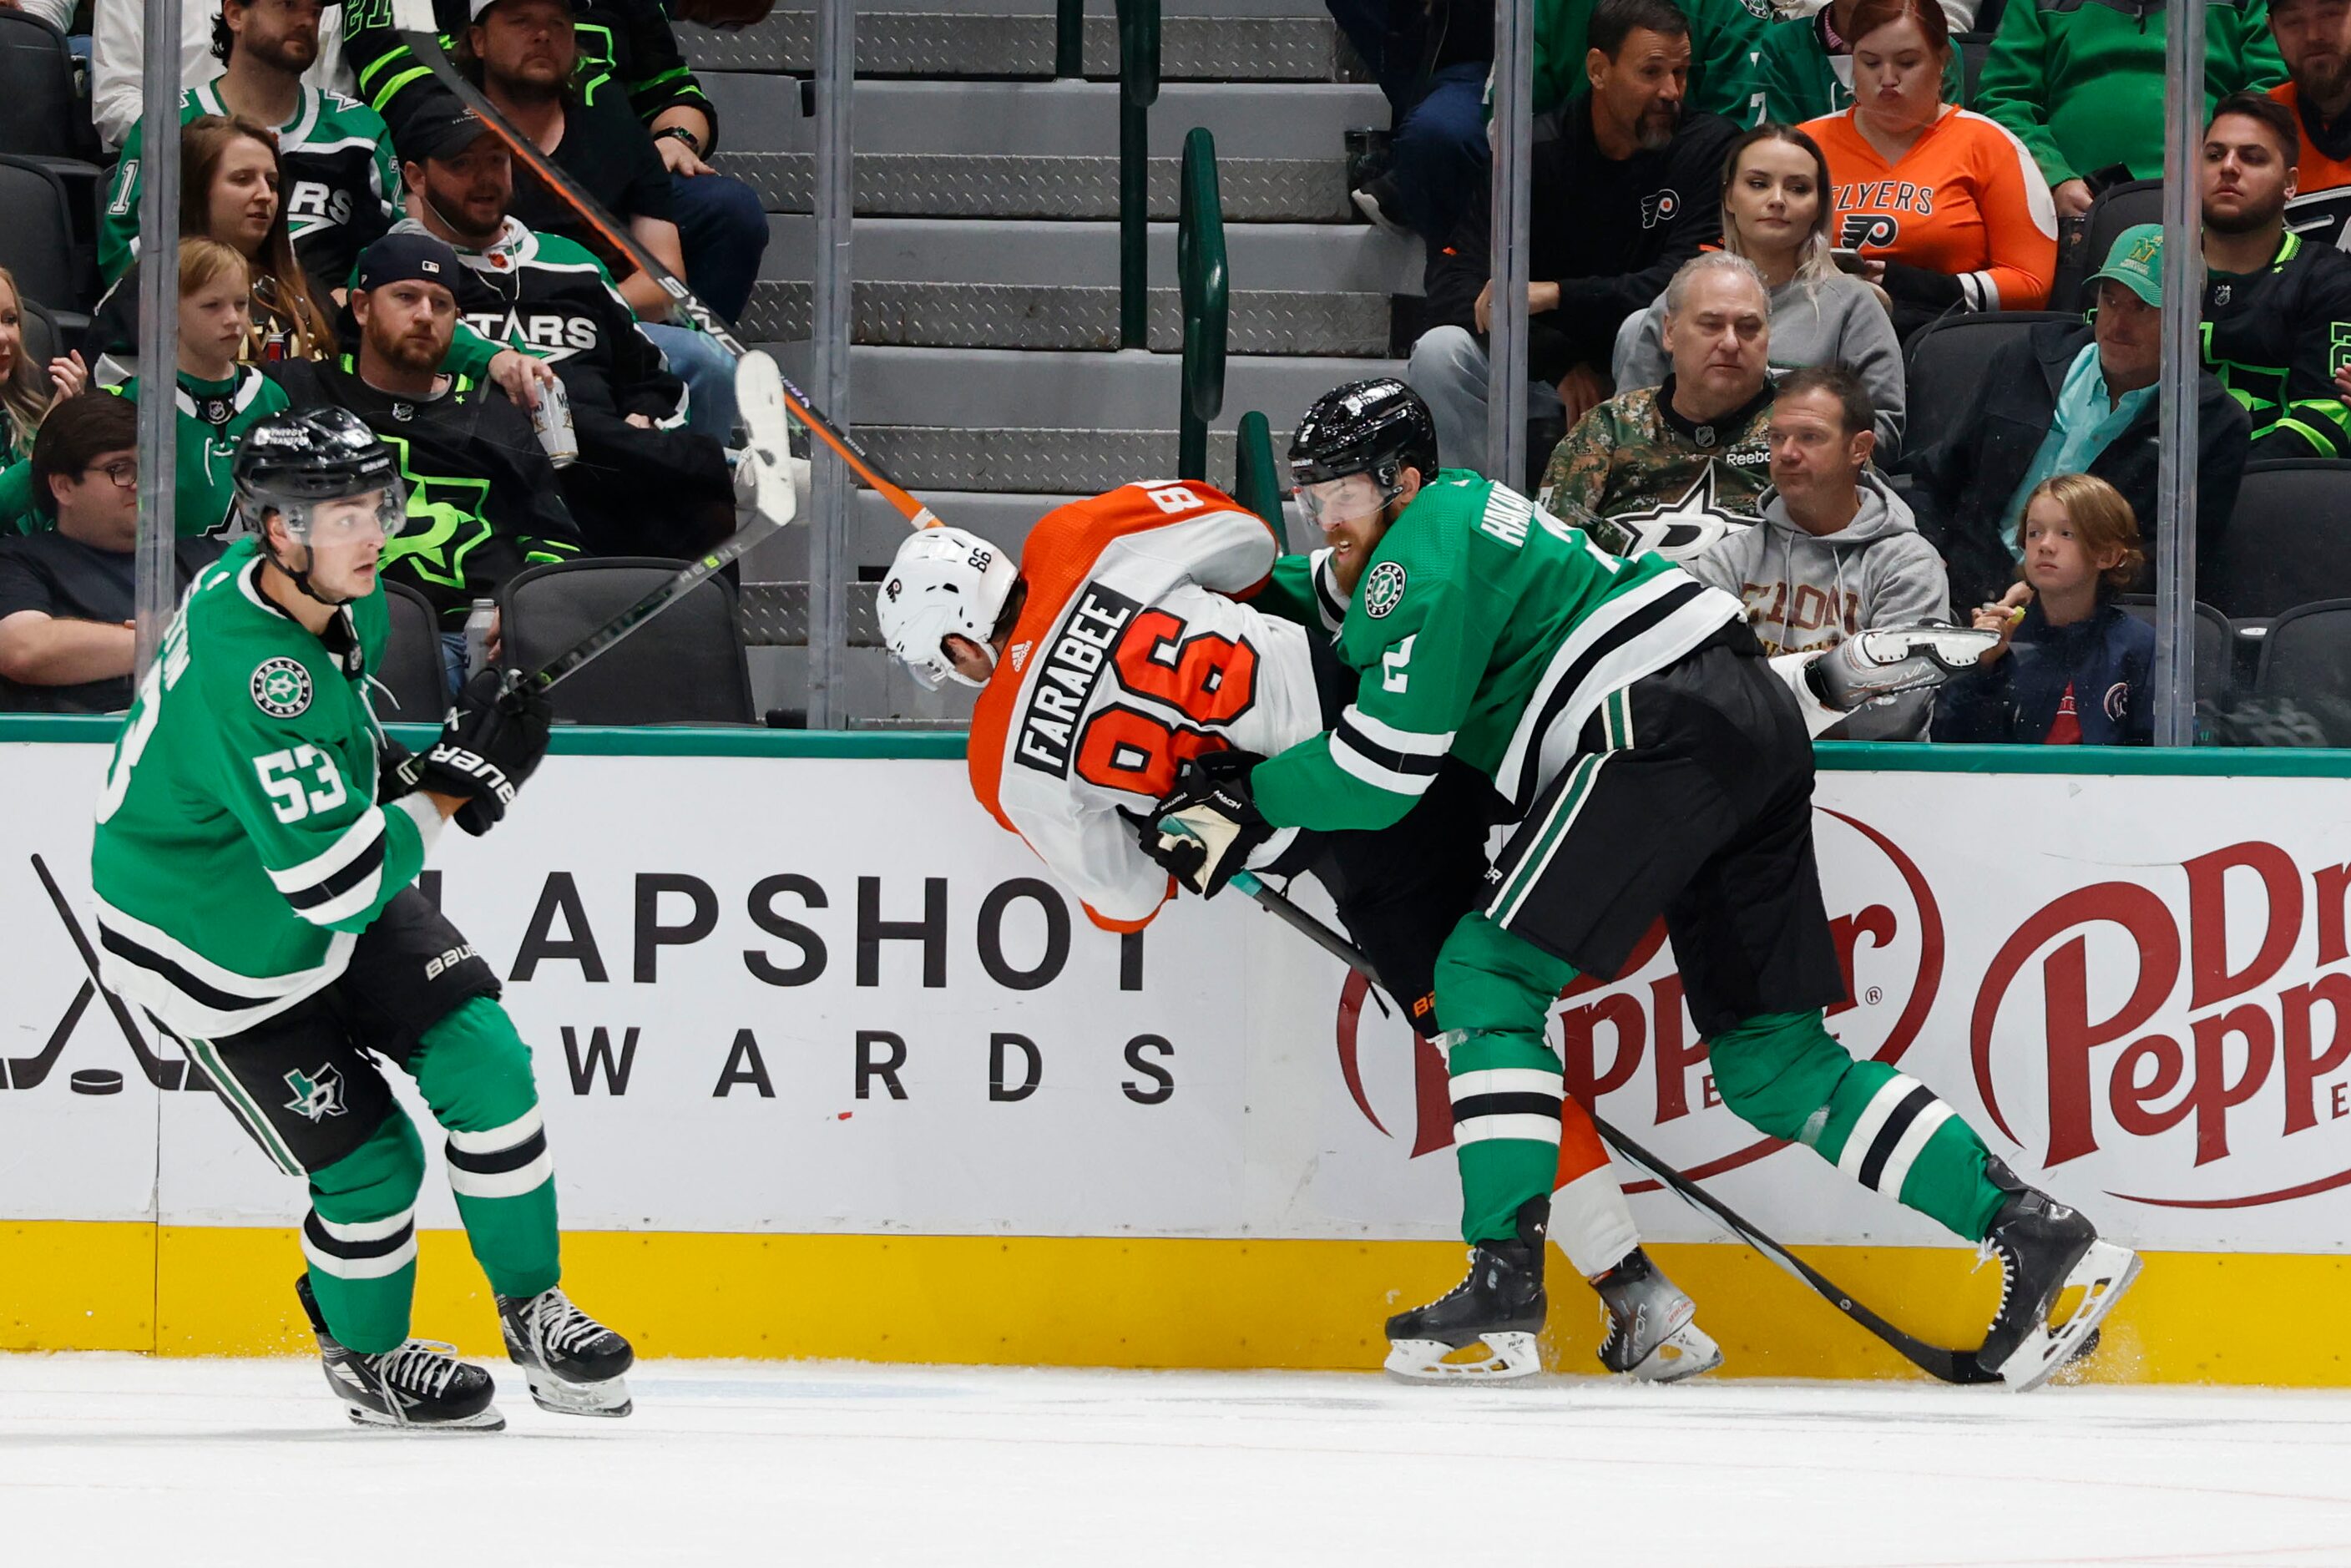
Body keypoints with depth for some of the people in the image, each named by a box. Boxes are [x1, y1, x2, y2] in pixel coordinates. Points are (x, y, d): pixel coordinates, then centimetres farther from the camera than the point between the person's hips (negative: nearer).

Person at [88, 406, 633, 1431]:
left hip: (341, 887, 8)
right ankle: (364, 1350, 25)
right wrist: (456, 782, -29)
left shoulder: (333, 595, -10)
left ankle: (533, 1308, 9)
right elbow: (335, 882, -37)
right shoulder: (246, 676, -37)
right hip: (222, 953, -8)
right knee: (369, 1166, -3)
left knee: (482, 1059, -6)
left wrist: (384, 769, 3)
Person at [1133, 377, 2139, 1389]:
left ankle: (1505, 1277, -16)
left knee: (1489, 971, -7)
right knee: (1770, 1062, 8)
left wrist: (1250, 798, 4)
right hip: (1756, 725, 10)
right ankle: (2031, 1230, 1)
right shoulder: (1462, 517, 25)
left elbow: (1385, 772, -8)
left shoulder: (1425, 555, -4)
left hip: (1667, 727, -10)